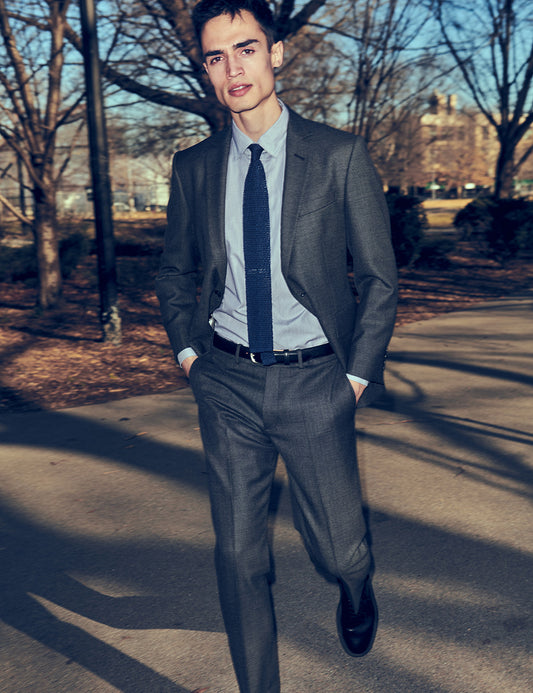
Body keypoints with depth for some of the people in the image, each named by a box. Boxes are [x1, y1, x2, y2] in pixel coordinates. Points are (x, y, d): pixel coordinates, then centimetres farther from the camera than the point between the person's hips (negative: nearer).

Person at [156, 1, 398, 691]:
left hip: (315, 380, -2)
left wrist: (358, 376, -3)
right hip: (228, 381, 2)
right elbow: (174, 270, 17)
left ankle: (354, 584, 44)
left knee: (339, 549, 5)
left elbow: (379, 278, 0)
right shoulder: (193, 166, 4)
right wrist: (188, 350, 5)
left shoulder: (341, 155, -4)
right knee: (238, 553, 7)